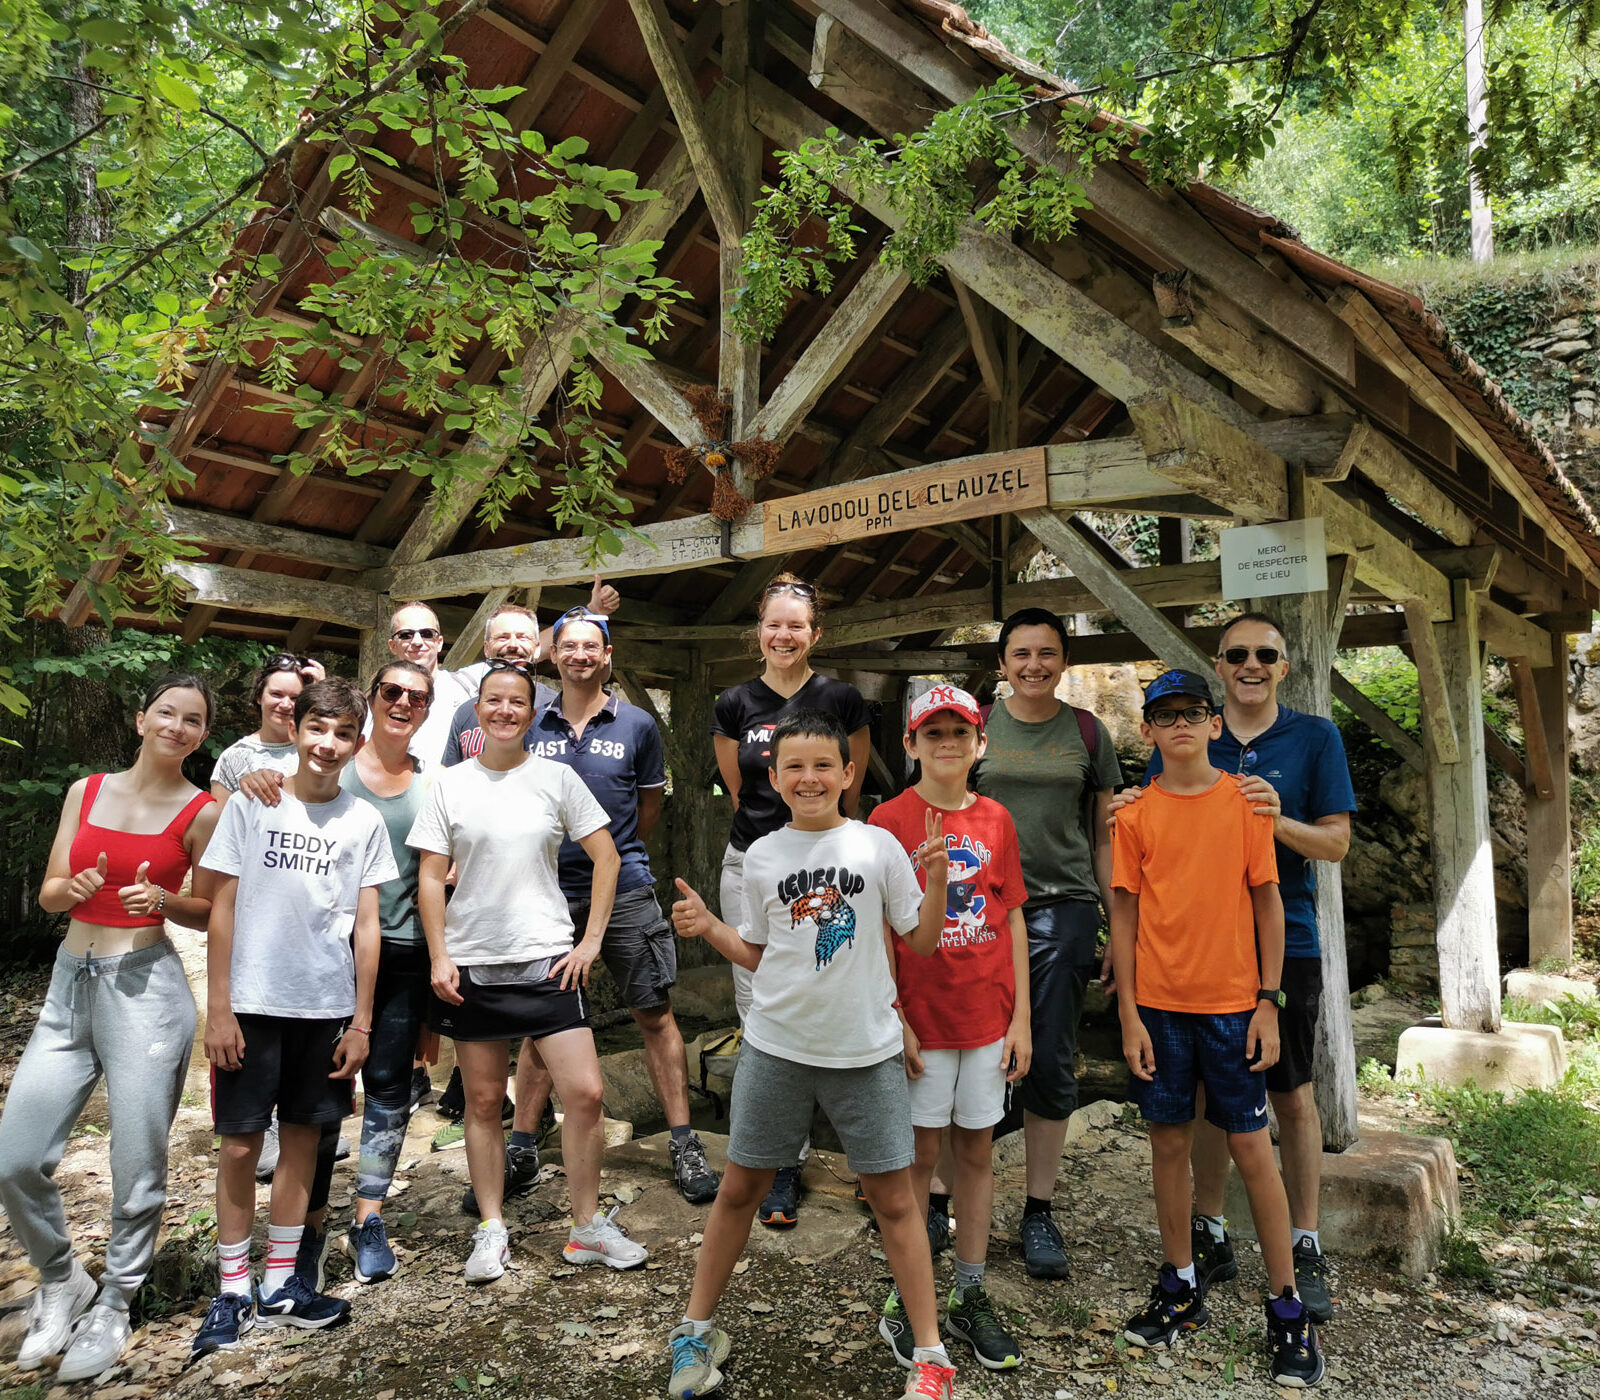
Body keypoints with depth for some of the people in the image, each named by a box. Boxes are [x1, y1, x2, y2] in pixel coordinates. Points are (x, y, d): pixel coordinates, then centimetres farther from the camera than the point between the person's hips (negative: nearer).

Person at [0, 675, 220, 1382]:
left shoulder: (202, 812, -2)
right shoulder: (85, 791, 9)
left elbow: (209, 913, 5)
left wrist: (161, 899, -15)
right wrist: (74, 887, -13)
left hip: (146, 986, -4)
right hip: (70, 986, 4)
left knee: (137, 1164, 1)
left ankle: (113, 1307, 24)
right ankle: (61, 1283, 29)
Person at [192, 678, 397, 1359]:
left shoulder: (364, 821, 3)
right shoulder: (252, 805, -1)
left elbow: (366, 926, 4)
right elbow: (222, 909, -1)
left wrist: (360, 1022, 2)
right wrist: (218, 1008, -6)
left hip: (326, 1007, 2)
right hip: (253, 1004, -1)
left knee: (302, 1138, 9)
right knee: (240, 1143, 4)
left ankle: (280, 1285, 23)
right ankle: (233, 1291, 20)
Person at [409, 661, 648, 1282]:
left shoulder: (556, 777, 1)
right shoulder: (451, 783, 3)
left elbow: (606, 857, 2)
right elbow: (430, 876, 3)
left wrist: (591, 940, -3)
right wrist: (439, 957, -5)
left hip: (546, 961, 0)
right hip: (472, 965, 1)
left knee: (585, 1093, -5)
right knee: (483, 1101, 10)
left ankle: (588, 1227, 13)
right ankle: (491, 1230, 26)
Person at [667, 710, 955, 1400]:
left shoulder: (878, 846, -4)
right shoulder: (762, 856, 2)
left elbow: (922, 942, -1)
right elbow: (759, 954, 10)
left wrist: (937, 878, -16)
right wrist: (708, 927, -6)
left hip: (866, 1049, -1)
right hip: (776, 1046, 2)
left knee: (893, 1197, 6)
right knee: (740, 1188, 12)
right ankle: (695, 1330, 30)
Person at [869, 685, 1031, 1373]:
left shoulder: (995, 820, 4)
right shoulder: (889, 819, -7)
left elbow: (1013, 919, 7)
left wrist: (1021, 1015, 3)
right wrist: (895, 1018, -11)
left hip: (989, 1018, 4)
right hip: (921, 1019, -3)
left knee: (977, 1150, 12)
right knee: (919, 1154, 7)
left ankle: (969, 1297, 27)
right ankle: (906, 1301, 23)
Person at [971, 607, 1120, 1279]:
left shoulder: (1086, 732, 7)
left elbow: (1104, 834, 10)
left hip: (1063, 905, 1)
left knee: (1050, 1063, 4)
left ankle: (1039, 1210, 20)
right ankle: (940, 1194, 18)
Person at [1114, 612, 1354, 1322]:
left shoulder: (1315, 737, 0)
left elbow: (1336, 841, -3)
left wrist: (1278, 819, -22)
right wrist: (1131, 813, -16)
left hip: (1284, 942, -2)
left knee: (1293, 1097, 8)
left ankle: (1305, 1250, 24)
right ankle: (1210, 1234, 27)